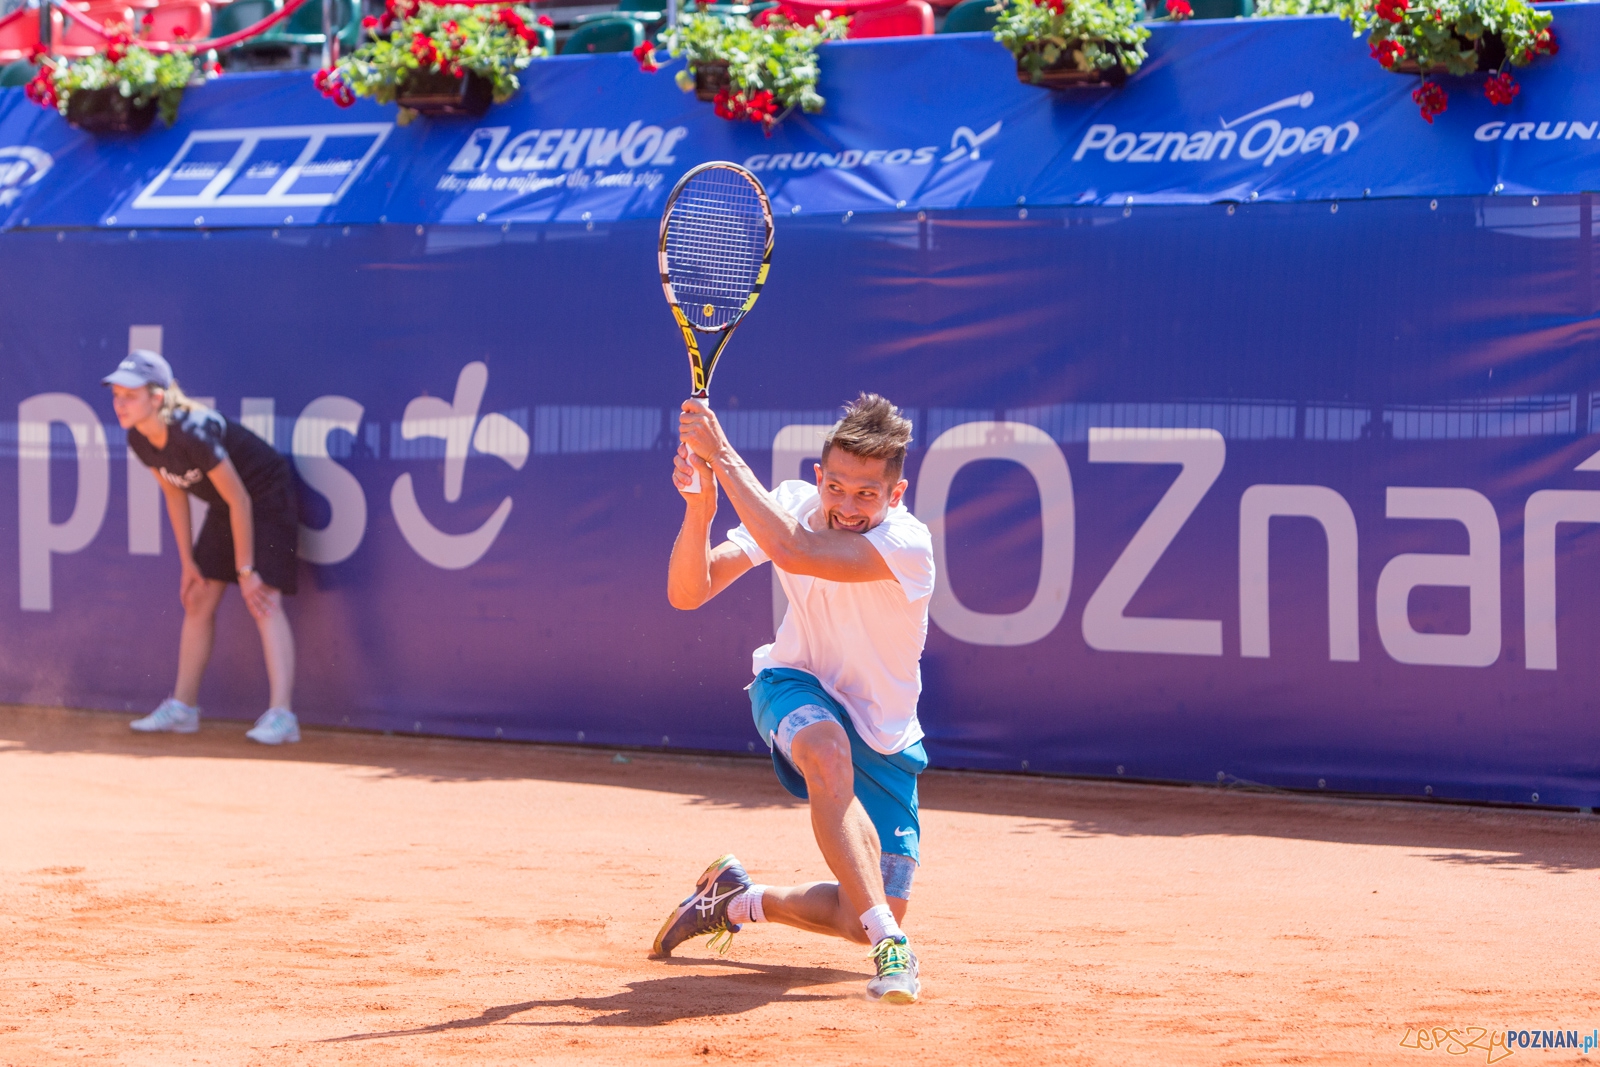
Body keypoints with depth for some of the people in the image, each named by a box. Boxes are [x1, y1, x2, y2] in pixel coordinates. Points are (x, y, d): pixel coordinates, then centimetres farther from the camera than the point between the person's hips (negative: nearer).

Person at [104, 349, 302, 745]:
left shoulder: (194, 433, -34)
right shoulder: (140, 439, -10)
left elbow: (239, 499, -27)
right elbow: (174, 495, 5)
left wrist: (246, 569, -20)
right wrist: (188, 564, 8)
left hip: (268, 498, -8)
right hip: (224, 507, 8)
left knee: (263, 600, -19)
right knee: (198, 602, 10)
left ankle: (281, 715, -25)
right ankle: (182, 707, 21)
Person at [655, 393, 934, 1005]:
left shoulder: (907, 546, -28)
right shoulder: (793, 506, -15)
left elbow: (791, 551, -44)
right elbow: (687, 593, -19)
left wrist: (722, 455, -42)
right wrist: (699, 505, -35)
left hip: (883, 742, 0)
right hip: (796, 689, 0)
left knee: (873, 921, -4)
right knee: (829, 751, -39)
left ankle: (737, 899, 23)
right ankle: (890, 949, -39)